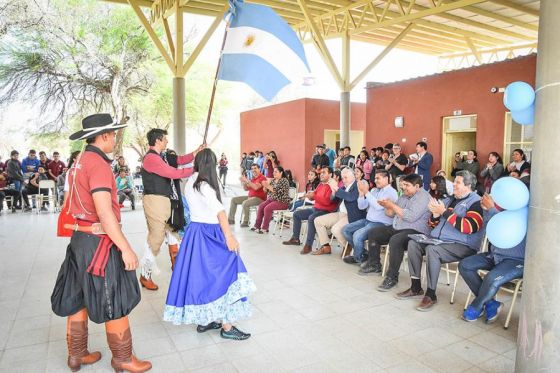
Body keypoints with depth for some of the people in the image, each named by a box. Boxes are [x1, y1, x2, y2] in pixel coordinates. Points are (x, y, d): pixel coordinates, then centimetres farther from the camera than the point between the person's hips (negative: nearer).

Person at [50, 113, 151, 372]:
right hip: (99, 242, -10)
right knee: (115, 303, 4)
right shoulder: (98, 164, -19)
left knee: (78, 300, 18)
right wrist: (126, 248, -24)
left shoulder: (78, 163, 11)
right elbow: (104, 212, -26)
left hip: (80, 238, 10)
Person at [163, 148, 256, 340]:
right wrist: (229, 235, -37)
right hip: (208, 235, -9)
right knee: (223, 275, -3)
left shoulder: (190, 182, 9)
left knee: (201, 275, 15)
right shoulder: (204, 184, -17)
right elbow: (218, 209, -30)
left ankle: (203, 320, 25)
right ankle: (227, 327, 3)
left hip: (194, 232, 9)